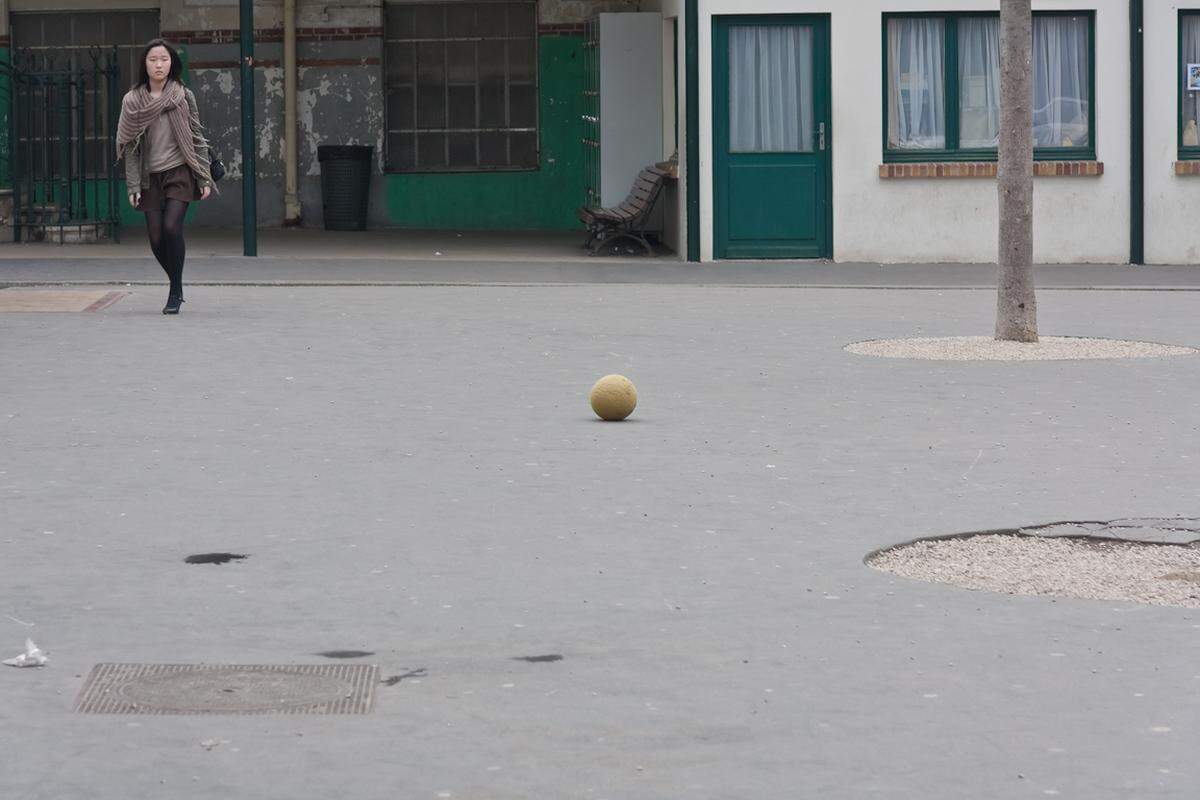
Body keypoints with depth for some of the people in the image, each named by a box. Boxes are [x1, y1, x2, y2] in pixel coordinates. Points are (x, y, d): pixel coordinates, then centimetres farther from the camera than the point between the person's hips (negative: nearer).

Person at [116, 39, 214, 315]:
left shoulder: (183, 97, 2)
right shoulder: (133, 101, 4)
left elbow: (197, 138, 5)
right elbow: (130, 145, 4)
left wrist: (204, 179, 0)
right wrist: (133, 186, -3)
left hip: (179, 172, -2)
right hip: (150, 177, 2)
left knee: (172, 227, -20)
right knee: (156, 238, -2)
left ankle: (175, 292, -8)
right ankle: (177, 289, 21)